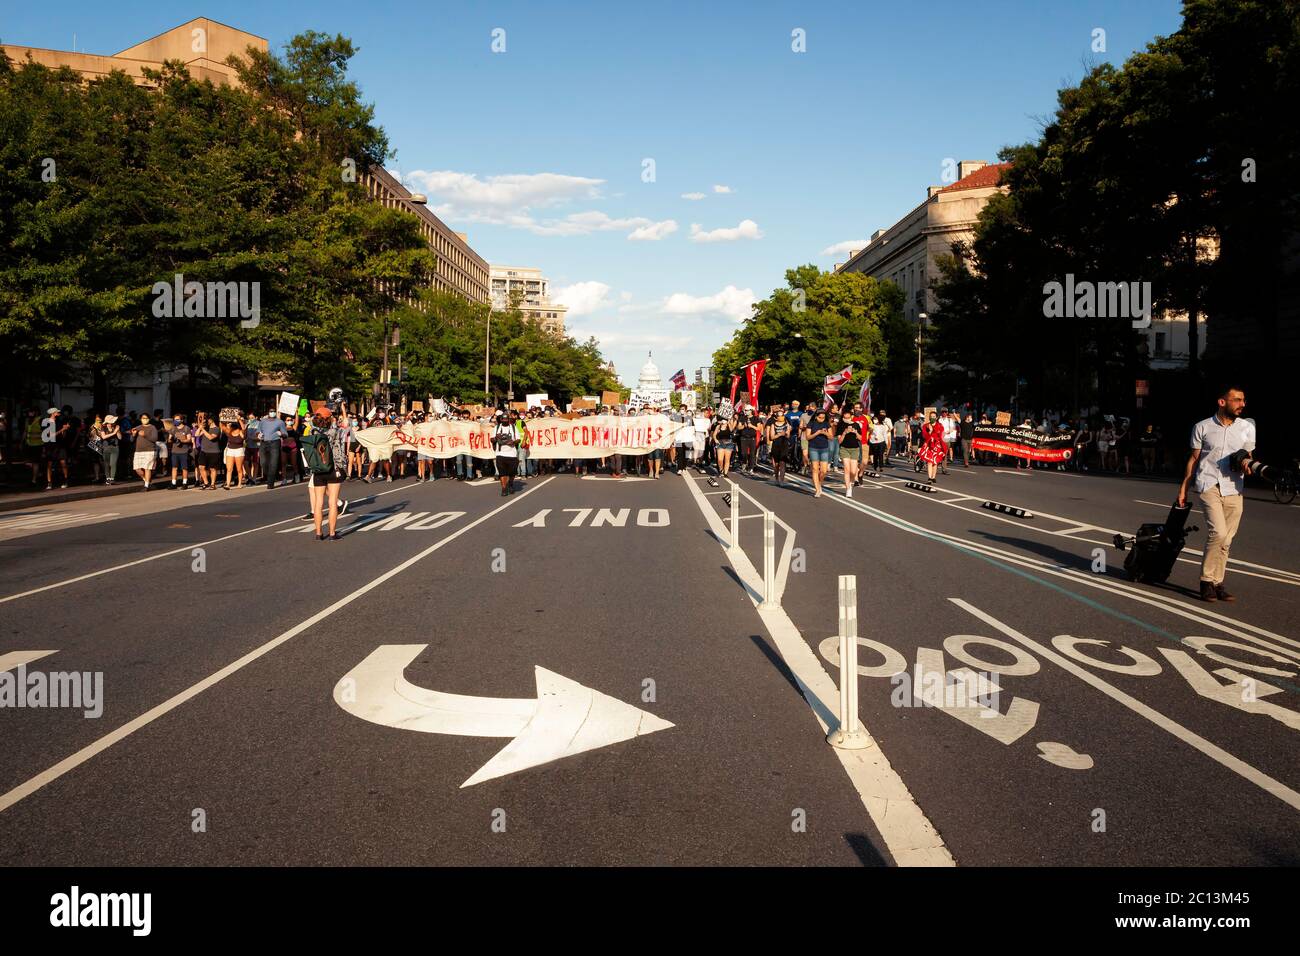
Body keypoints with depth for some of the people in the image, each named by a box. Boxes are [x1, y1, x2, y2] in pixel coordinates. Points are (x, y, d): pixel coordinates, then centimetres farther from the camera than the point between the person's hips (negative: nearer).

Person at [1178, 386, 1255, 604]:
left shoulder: (1247, 427, 8)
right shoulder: (1203, 427, 3)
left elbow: (1248, 454, 18)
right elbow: (1193, 459, 9)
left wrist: (1246, 461, -7)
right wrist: (1183, 488, 8)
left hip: (1234, 489, 3)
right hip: (1209, 485, -3)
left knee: (1226, 540, 5)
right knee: (1218, 532, -18)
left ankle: (1217, 583, 15)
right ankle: (1207, 581, -6)